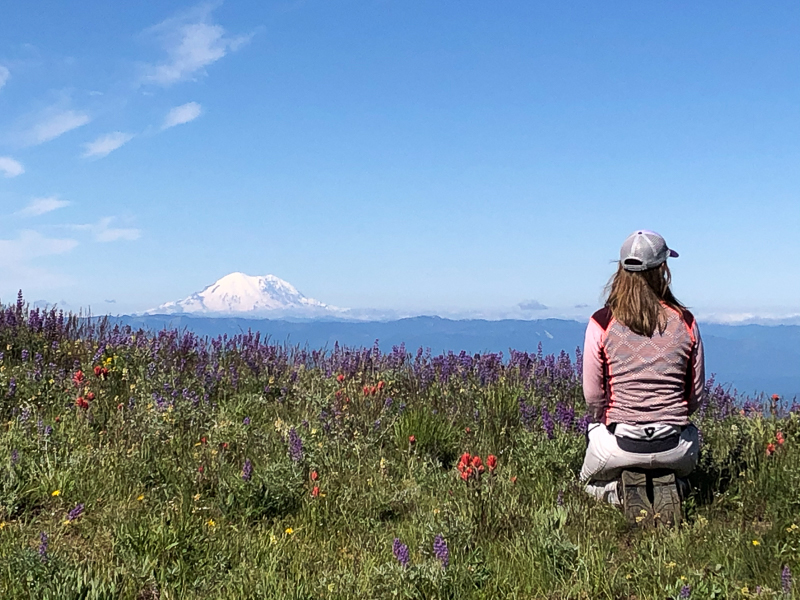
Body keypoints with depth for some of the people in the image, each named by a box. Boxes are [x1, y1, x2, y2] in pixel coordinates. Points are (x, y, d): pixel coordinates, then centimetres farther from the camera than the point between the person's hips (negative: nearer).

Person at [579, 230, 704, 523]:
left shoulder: (601, 323, -8)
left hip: (619, 444, -1)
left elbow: (593, 396, -4)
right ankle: (666, 486, 6)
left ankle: (625, 491, -3)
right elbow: (696, 395, 4)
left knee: (591, 481, 32)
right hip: (674, 447, 1)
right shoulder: (685, 322, -3)